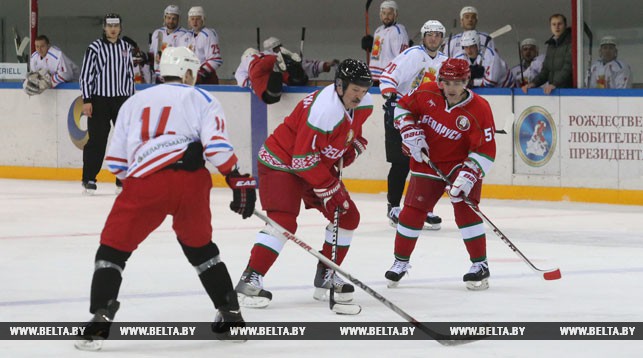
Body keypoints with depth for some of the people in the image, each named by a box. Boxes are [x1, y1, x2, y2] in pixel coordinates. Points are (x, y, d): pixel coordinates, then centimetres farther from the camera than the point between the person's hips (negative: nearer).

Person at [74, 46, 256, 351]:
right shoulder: (201, 100, 16)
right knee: (200, 246, 22)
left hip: (144, 181, 0)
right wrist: (239, 181, -1)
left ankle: (100, 317, -8)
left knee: (113, 248, 9)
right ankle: (230, 315, 21)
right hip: (191, 182, 0)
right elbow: (216, 144, -2)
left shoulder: (134, 102, 25)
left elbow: (116, 160, 24)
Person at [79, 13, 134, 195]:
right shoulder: (95, 48, -5)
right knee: (97, 140, -4)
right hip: (100, 100, -5)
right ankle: (89, 179, 5)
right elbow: (85, 75, -6)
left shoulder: (126, 48, 10)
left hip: (122, 99, 5)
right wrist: (87, 101, -12)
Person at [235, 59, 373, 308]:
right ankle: (249, 281, -21)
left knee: (348, 217, 5)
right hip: (281, 162, -9)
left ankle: (325, 277, 18)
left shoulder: (364, 105, -6)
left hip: (319, 165, 9)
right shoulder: (325, 108, -33)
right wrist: (330, 190, -26)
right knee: (283, 222, -23)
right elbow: (304, 158, -31)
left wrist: (352, 147, 0)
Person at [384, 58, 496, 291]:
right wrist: (411, 133, -10)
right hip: (428, 163, 3)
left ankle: (480, 265, -5)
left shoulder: (479, 109, -21)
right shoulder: (427, 93, -13)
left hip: (461, 164, -3)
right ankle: (400, 262, 19)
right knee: (412, 212, 1)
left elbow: (485, 151, -21)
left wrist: (467, 176, -31)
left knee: (465, 210, -16)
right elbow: (403, 107, 4)